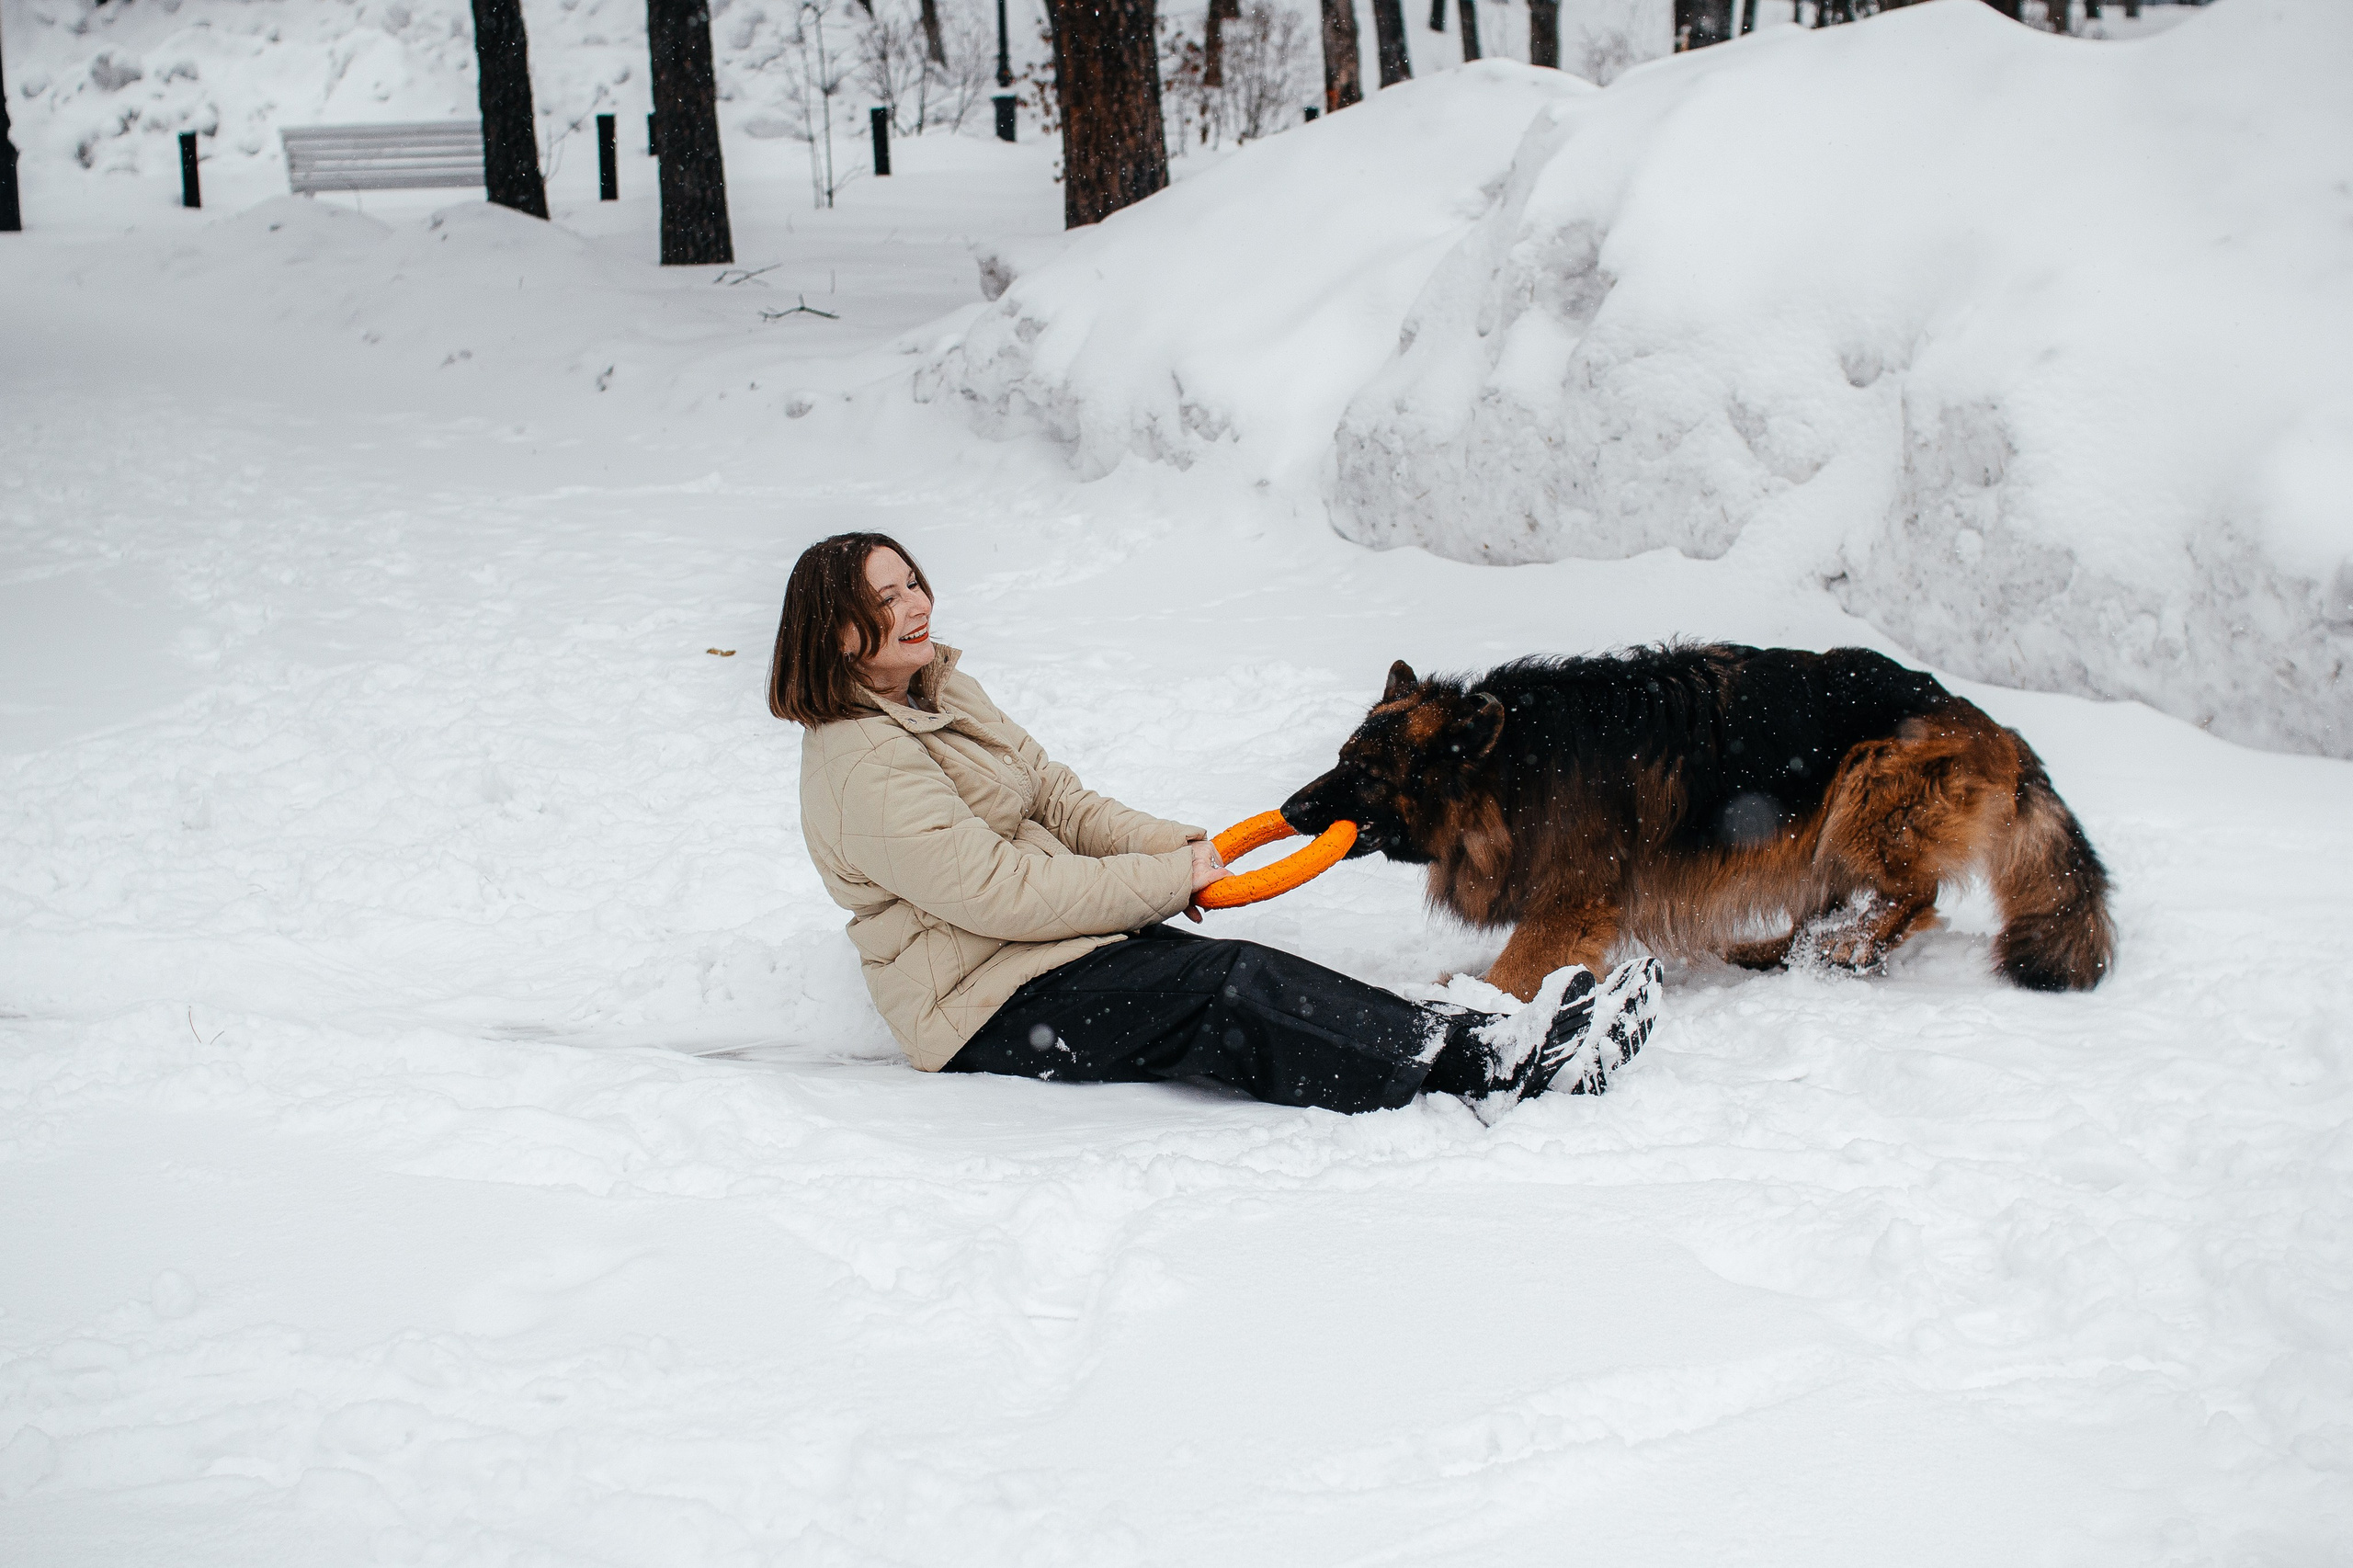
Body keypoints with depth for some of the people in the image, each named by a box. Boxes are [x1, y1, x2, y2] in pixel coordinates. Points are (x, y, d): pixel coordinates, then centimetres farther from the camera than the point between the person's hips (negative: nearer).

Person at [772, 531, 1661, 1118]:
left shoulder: (942, 695, 12)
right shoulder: (861, 764, -20)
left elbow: (1055, 796, 14)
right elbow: (995, 889, -23)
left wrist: (1171, 846, -5)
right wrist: (1165, 880, -15)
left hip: (1057, 942, 9)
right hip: (987, 1010, -9)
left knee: (1253, 981, -14)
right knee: (1232, 995, -24)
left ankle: (1482, 1044, -26)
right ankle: (1483, 1071, -29)